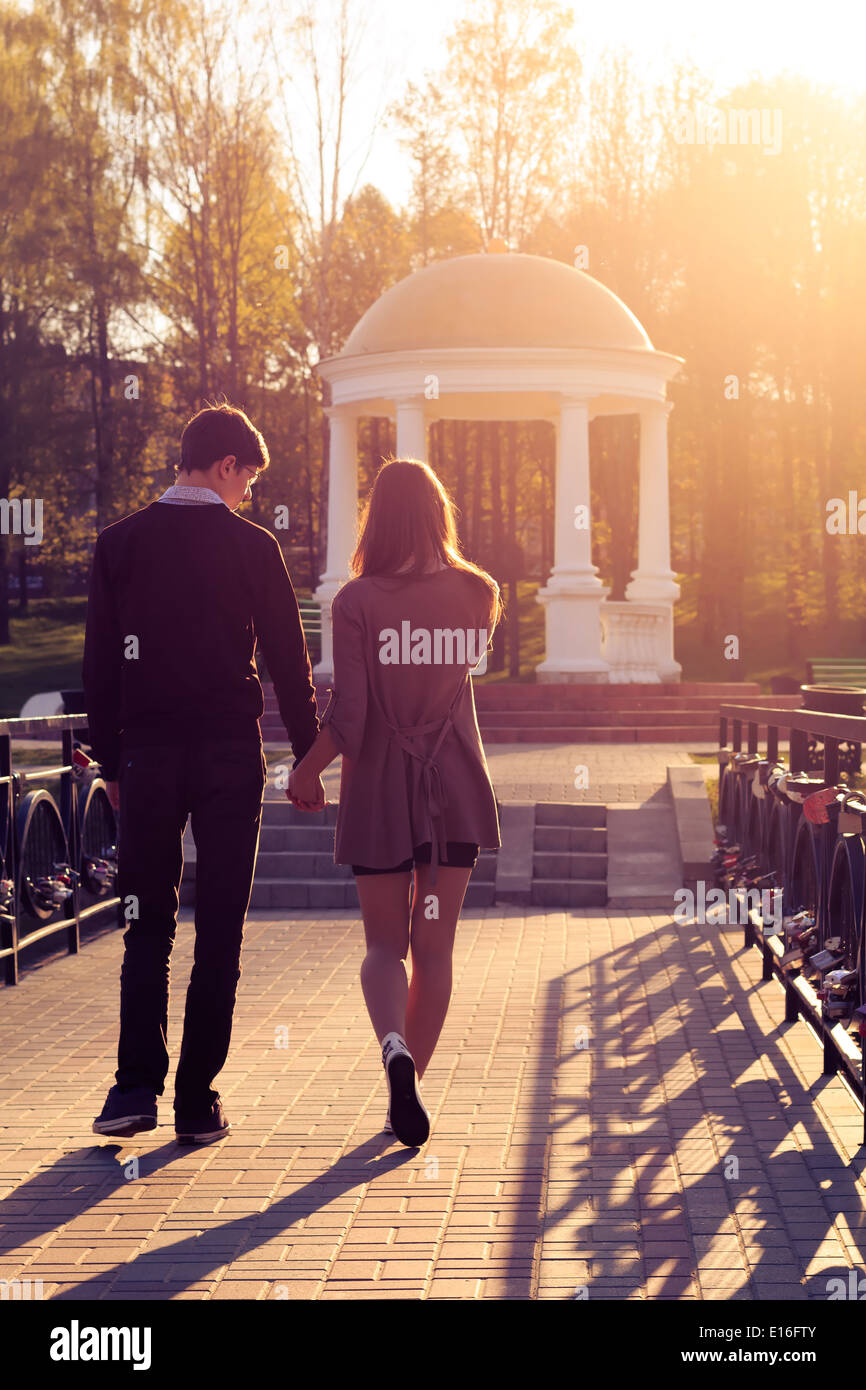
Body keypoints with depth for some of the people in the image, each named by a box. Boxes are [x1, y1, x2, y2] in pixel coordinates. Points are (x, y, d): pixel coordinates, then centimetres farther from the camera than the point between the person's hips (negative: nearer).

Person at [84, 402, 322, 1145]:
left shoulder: (120, 543, 3)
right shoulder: (254, 547, -3)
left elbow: (100, 662, 4)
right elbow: (290, 662, -1)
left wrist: (110, 761, 11)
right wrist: (309, 760, 8)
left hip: (148, 755, 2)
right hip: (232, 756, -1)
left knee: (147, 928, 11)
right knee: (218, 932, 5)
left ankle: (137, 1085, -1)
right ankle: (197, 1101, 6)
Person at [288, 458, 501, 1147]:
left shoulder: (358, 601, -11)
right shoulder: (477, 595, -1)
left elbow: (348, 718, -16)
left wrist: (305, 772, 1)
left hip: (381, 787, -2)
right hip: (456, 784, 2)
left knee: (385, 944, 9)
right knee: (435, 946, 11)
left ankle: (394, 1047, -18)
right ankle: (410, 1086, 15)